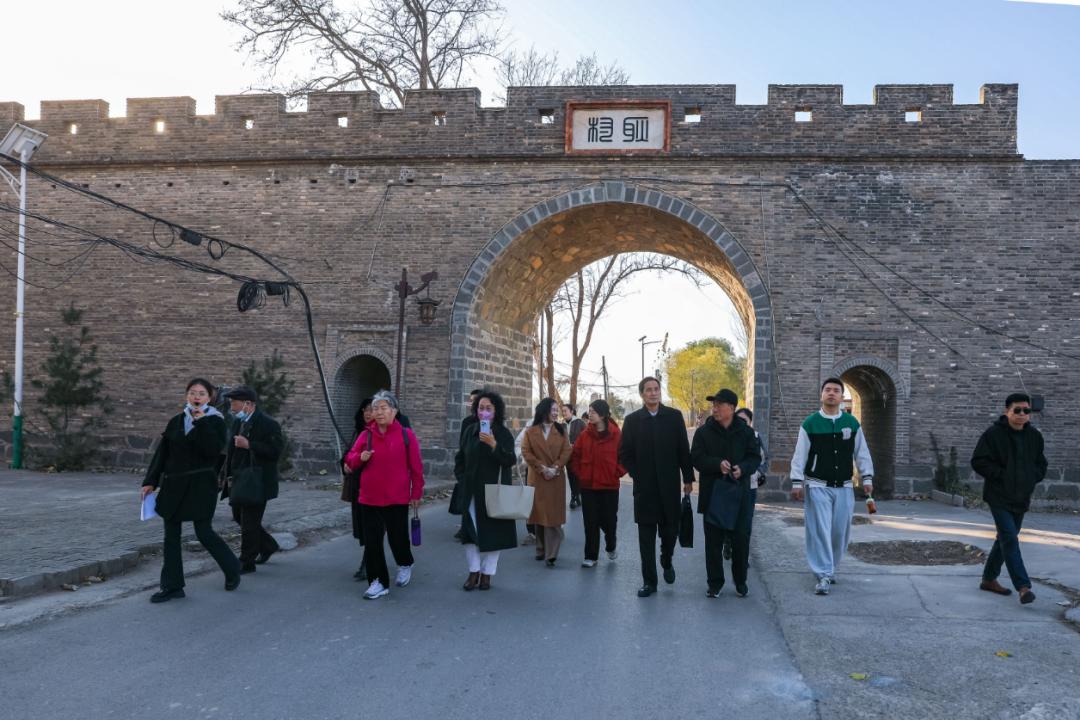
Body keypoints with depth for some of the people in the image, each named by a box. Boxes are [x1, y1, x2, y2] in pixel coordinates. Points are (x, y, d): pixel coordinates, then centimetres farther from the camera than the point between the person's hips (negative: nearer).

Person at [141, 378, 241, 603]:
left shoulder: (215, 421, -3)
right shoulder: (176, 421, 9)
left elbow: (214, 450, -19)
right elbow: (161, 453, 9)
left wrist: (202, 423, -21)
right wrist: (150, 481, 4)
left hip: (201, 485, -5)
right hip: (173, 485, 5)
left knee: (204, 532, -5)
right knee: (171, 535, 4)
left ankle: (232, 569, 19)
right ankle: (172, 586, 12)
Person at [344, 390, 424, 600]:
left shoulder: (406, 434, -5)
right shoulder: (366, 435, 2)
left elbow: (416, 467, -1)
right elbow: (350, 460, 5)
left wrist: (417, 493, 0)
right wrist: (360, 458, -18)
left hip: (398, 498, -2)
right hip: (370, 498, 2)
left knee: (397, 537, 7)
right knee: (372, 541, 2)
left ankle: (405, 565, 38)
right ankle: (379, 582, 14)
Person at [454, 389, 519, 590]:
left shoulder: (504, 434, -5)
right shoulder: (470, 431, 4)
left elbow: (511, 461, -17)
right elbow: (460, 459, 14)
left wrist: (494, 445, -29)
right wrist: (463, 479, 4)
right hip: (472, 491, 3)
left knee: (493, 532, 1)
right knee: (471, 530, 3)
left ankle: (487, 573, 13)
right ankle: (474, 572, 15)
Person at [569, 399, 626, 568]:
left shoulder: (617, 435, -8)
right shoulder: (585, 435, 2)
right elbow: (575, 456, 10)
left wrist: (616, 473, -6)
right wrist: (579, 473, 3)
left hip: (609, 486, -2)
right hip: (588, 486, 2)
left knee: (608, 519, 6)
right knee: (590, 522, 3)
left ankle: (611, 547, 35)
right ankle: (591, 556, 11)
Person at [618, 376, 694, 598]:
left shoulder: (674, 416, 2)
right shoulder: (632, 420, 2)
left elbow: (684, 449, 3)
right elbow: (624, 454, 5)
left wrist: (688, 478, 1)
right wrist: (637, 474, -3)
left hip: (669, 486, 0)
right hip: (644, 488, 0)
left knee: (670, 529, 6)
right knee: (646, 535, 3)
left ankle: (667, 561, 37)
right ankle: (649, 581, 11)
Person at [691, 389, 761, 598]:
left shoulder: (745, 432, 4)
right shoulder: (703, 432, 2)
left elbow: (755, 458, 4)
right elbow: (697, 458, -4)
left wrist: (742, 468, -17)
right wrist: (717, 464, -22)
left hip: (740, 493, 0)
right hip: (713, 492, 0)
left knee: (741, 539, 5)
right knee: (713, 540, 4)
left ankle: (740, 581, 21)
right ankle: (715, 583, 14)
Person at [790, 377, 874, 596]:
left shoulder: (852, 423, 4)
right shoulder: (810, 424, -3)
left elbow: (862, 453, 9)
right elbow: (799, 456, -3)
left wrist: (867, 478, 4)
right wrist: (797, 483, -7)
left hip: (844, 487, 3)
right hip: (818, 487, -3)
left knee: (841, 531, 8)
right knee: (820, 531, -7)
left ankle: (831, 567, 29)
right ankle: (824, 575, -3)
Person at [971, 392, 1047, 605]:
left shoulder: (1034, 436, 7)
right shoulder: (994, 433, -11)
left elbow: (1041, 465, 18)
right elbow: (978, 462, -11)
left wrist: (1032, 477, -1)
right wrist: (1001, 475, -17)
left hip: (1021, 498, 6)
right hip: (999, 497, -6)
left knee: (1005, 539, 14)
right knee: (1010, 538, -14)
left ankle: (989, 579, 27)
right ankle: (1023, 586, -16)